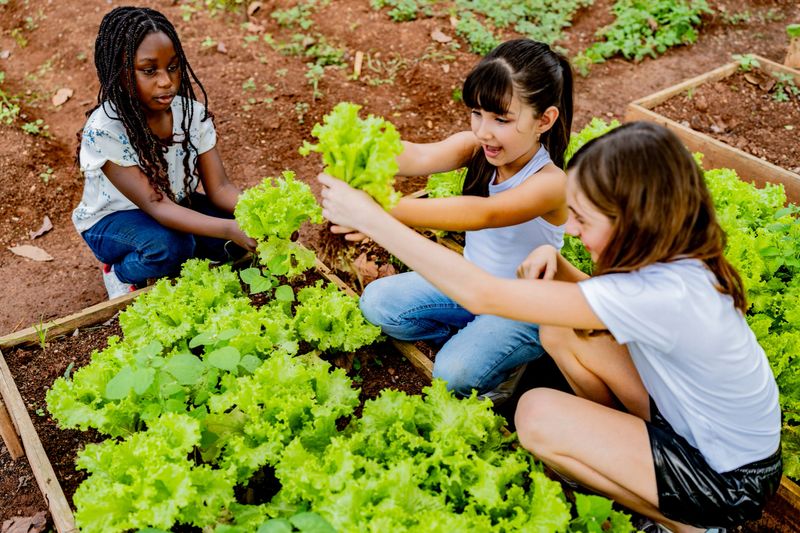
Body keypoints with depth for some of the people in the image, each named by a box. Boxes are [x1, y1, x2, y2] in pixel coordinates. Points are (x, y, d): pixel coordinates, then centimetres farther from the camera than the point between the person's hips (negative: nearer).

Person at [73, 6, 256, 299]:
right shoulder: (103, 131, -30)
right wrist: (229, 229, -49)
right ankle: (120, 273, -2)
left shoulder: (193, 113, -16)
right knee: (171, 245, -36)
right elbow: (156, 206, -35)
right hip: (113, 220, -4)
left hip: (176, 206, 5)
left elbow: (219, 187, -17)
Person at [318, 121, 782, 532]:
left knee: (538, 414, -18)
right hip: (695, 414, 7)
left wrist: (370, 218, -32)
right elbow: (601, 296, 8)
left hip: (728, 482, -7)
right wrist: (556, 263, -16)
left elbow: (483, 296, -37)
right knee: (560, 330, -5)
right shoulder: (671, 252, -11)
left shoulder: (661, 295, -37)